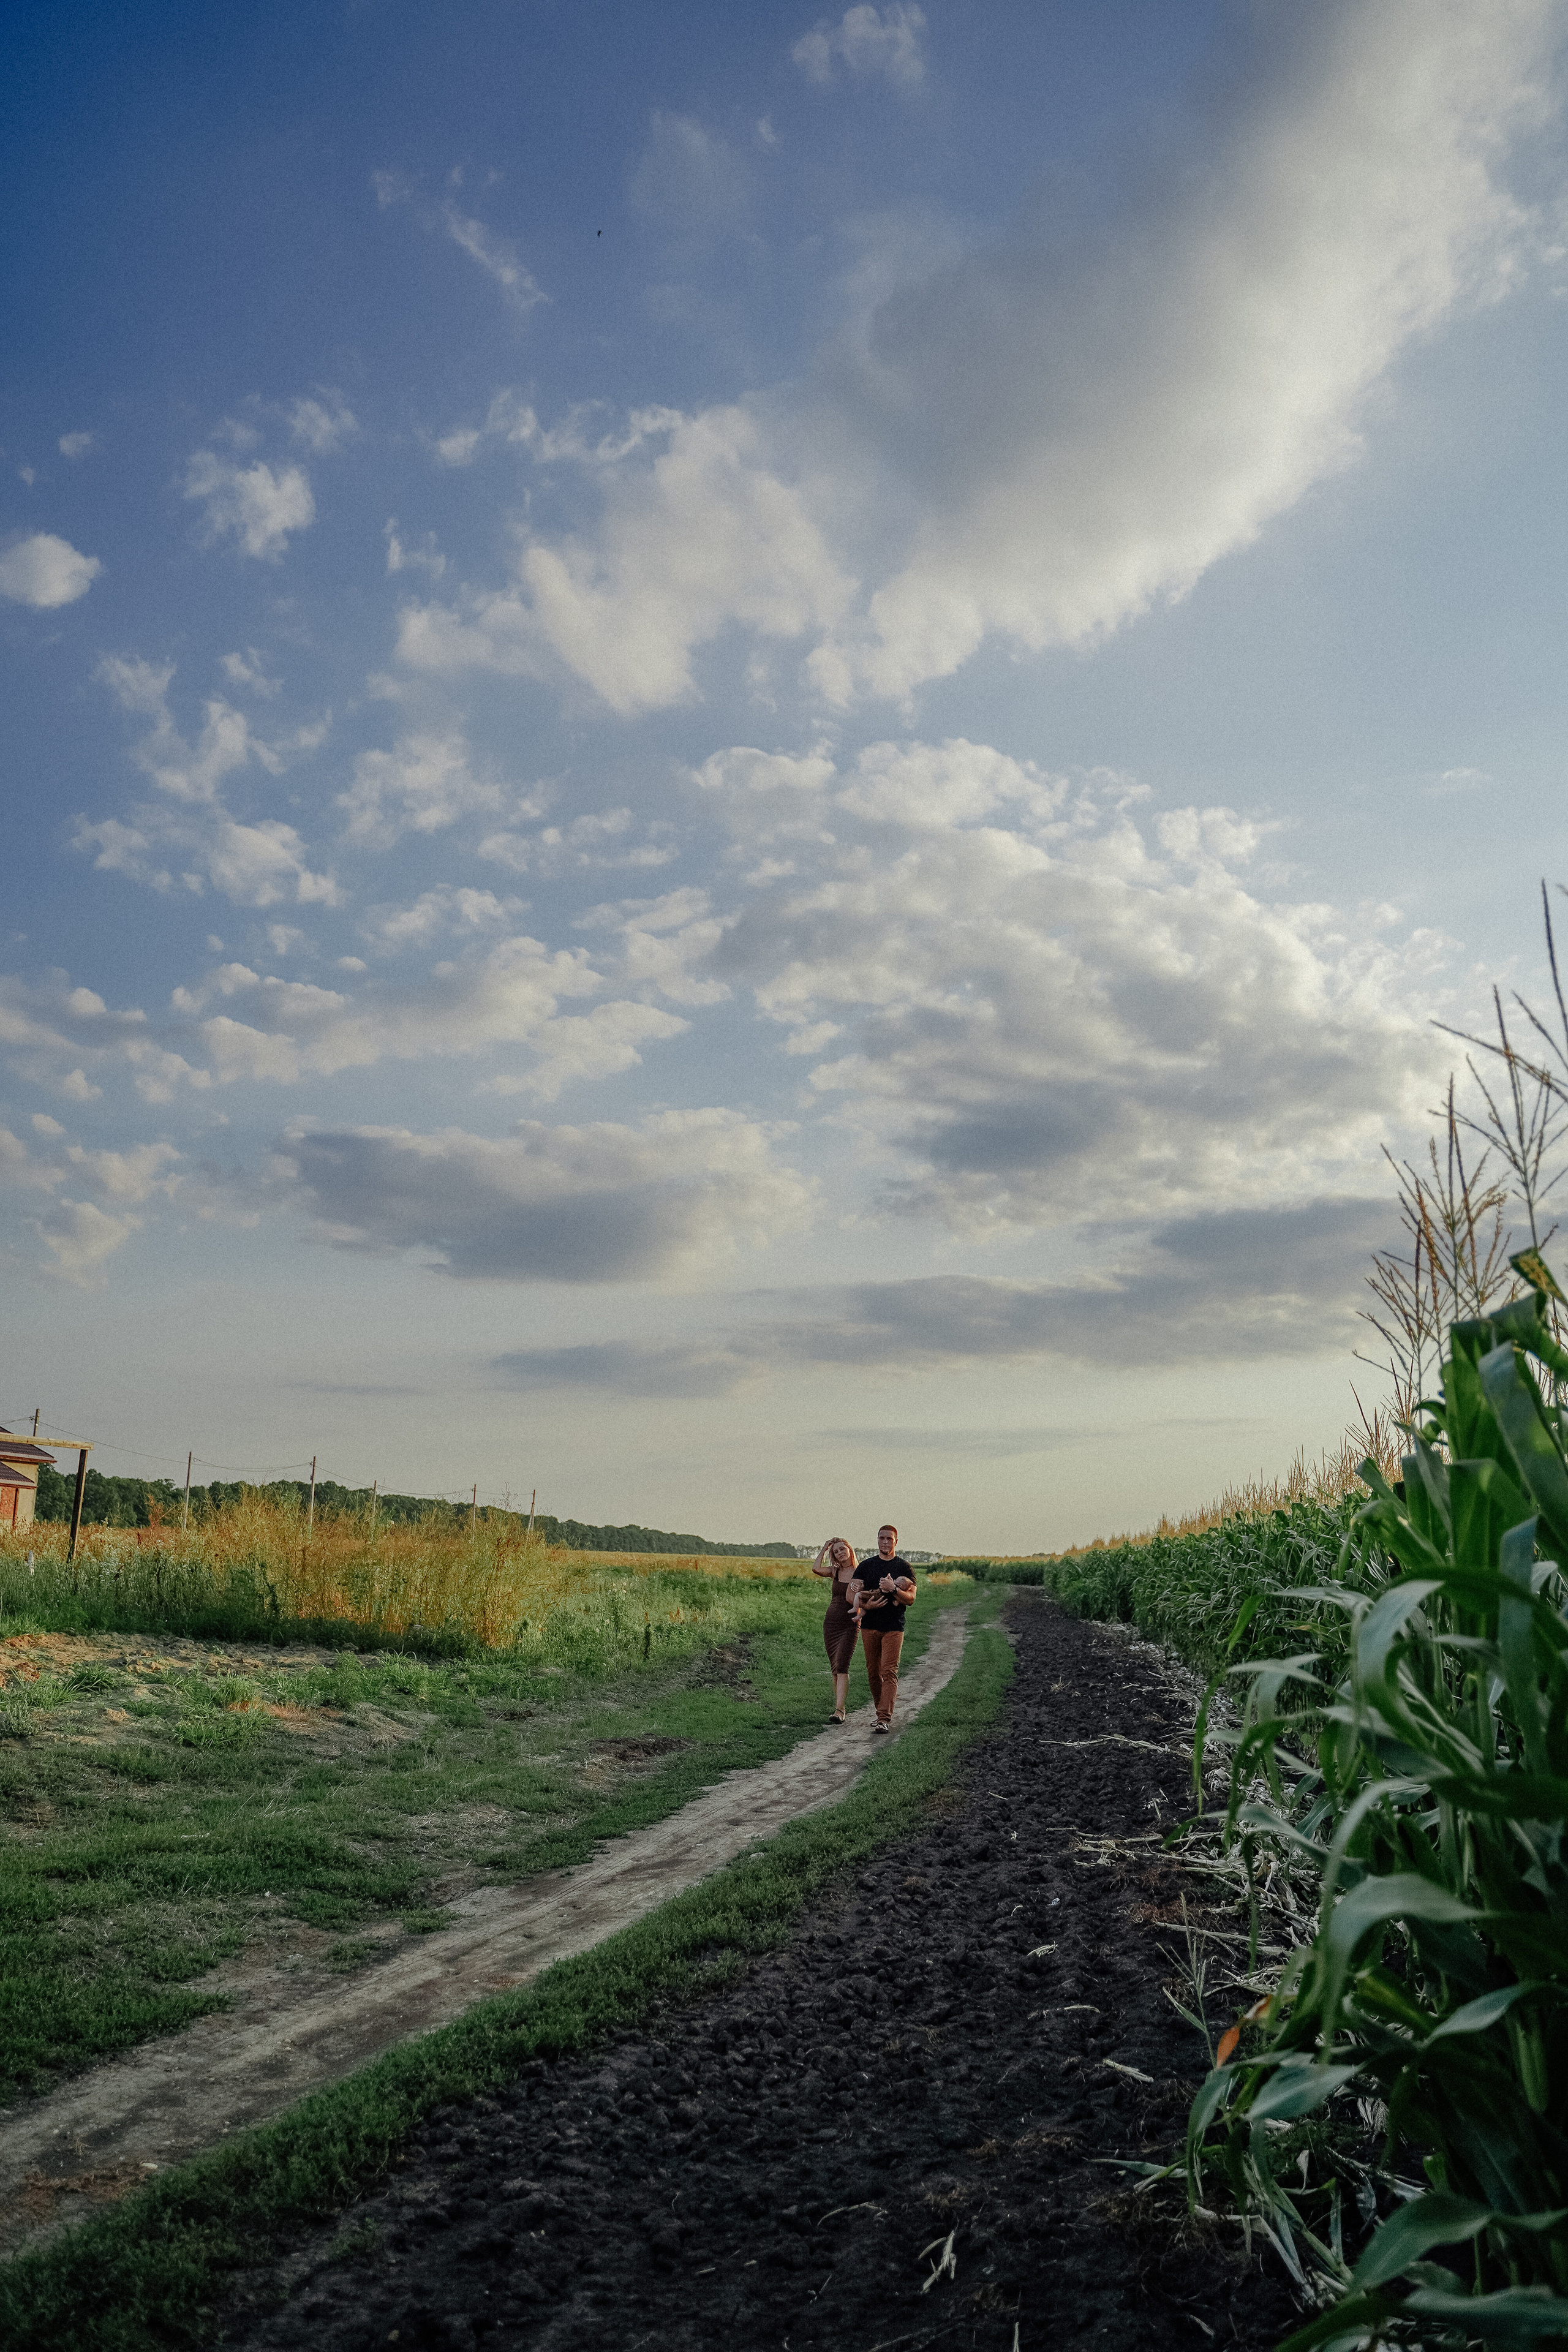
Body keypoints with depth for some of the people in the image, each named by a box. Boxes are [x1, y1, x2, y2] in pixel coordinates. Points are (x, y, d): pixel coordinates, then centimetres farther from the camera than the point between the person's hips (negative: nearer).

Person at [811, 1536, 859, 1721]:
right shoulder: (835, 1571, 7)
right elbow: (816, 1569, -11)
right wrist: (824, 1549, -2)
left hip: (850, 1624, -5)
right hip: (831, 1622, 5)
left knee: (841, 1666, -17)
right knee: (835, 1669, 6)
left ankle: (839, 1711, -23)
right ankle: (840, 1707, 14)